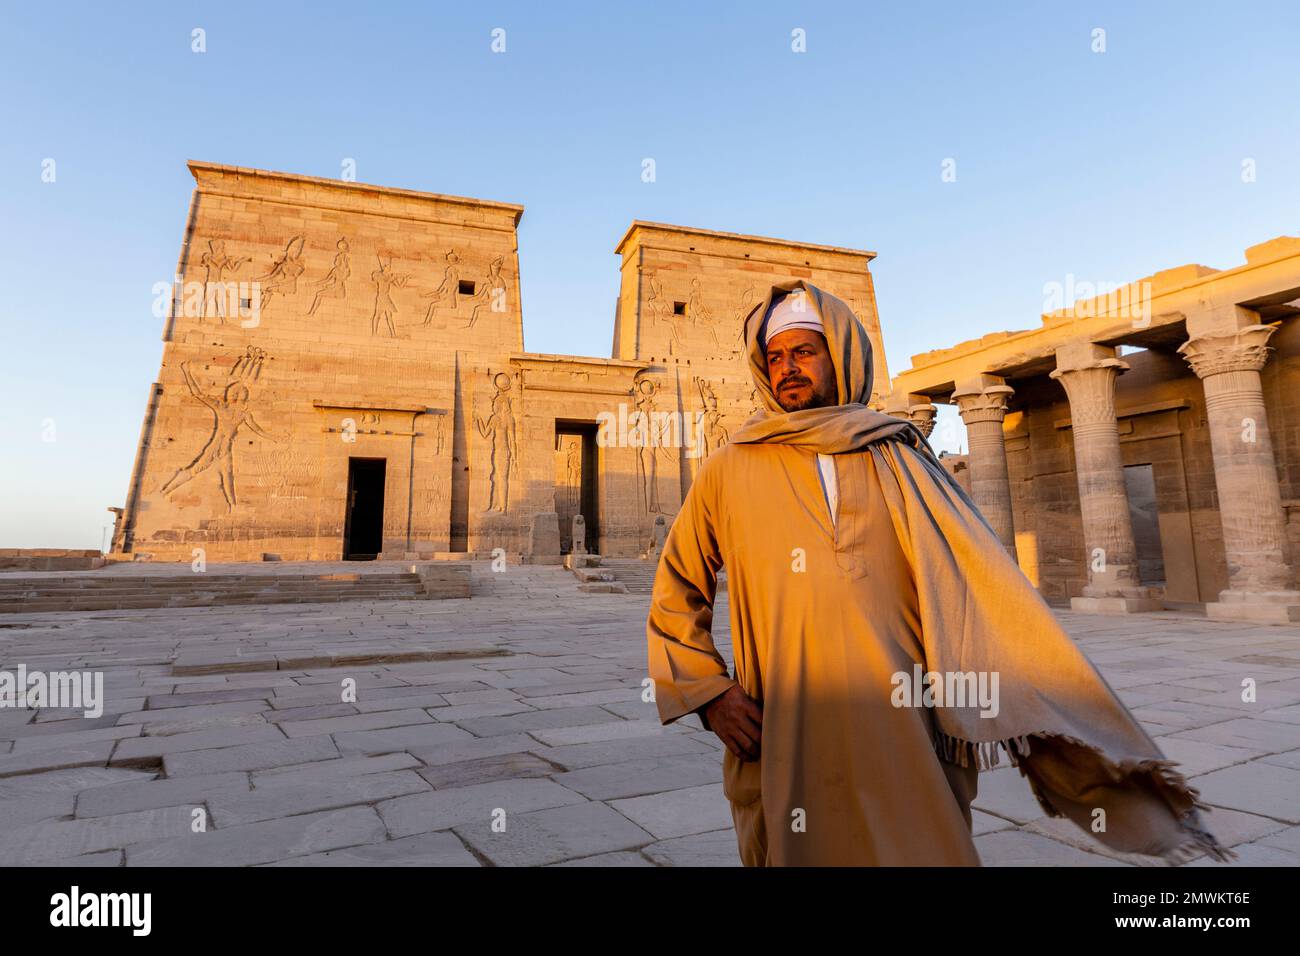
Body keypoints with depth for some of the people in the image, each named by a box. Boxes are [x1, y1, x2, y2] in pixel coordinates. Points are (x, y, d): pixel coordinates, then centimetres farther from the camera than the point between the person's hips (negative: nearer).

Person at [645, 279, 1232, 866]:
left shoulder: (898, 462, 5)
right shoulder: (730, 470, 4)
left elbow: (983, 588, 0)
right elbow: (676, 596, 11)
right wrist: (708, 692, -2)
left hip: (907, 749, 1)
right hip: (783, 754, 0)